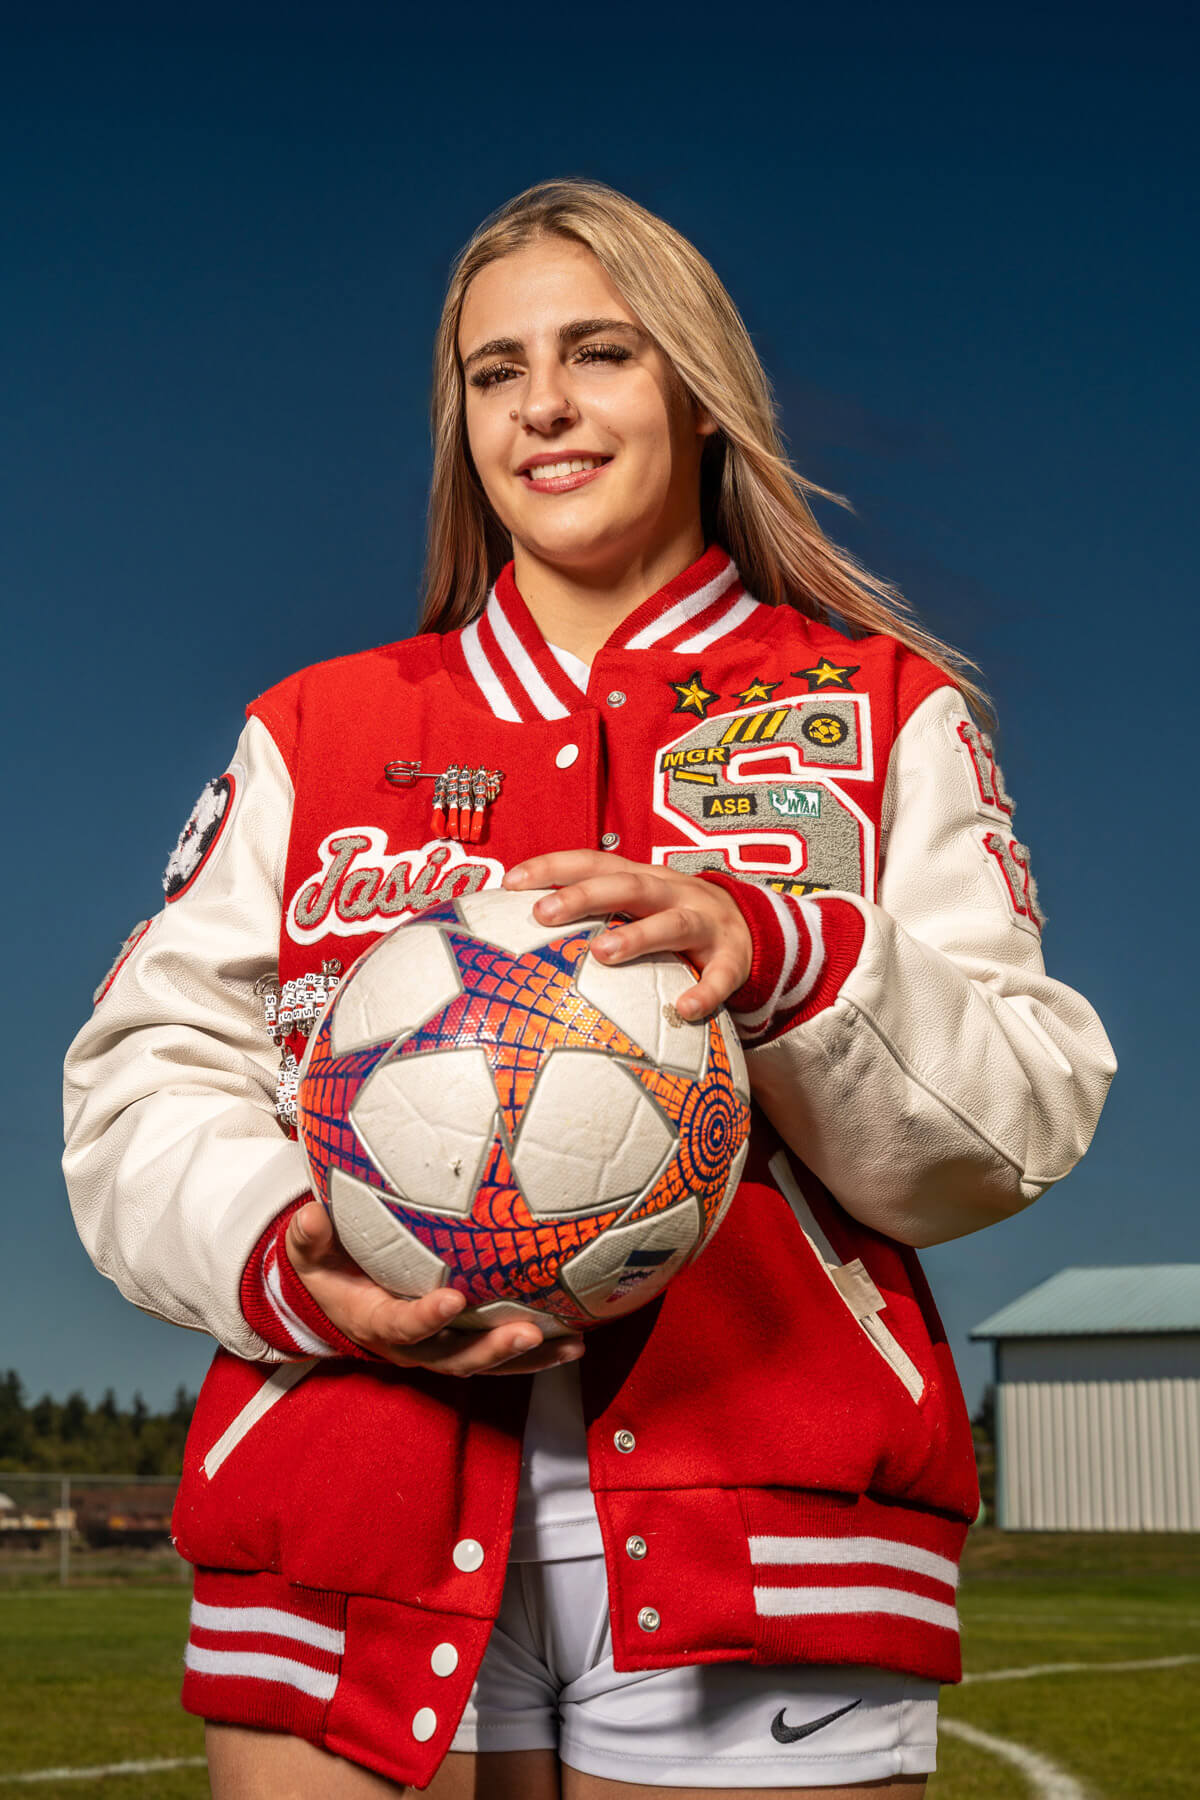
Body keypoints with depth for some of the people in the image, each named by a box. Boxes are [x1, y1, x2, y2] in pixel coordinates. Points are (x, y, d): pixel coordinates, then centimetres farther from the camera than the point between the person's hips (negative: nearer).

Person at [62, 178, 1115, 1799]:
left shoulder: (883, 712, 11)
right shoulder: (312, 734, 16)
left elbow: (1020, 1125, 0)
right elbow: (143, 1082, 8)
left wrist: (787, 959, -18)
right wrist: (287, 1261, -12)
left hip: (759, 1529, -1)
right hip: (357, 1534, 2)